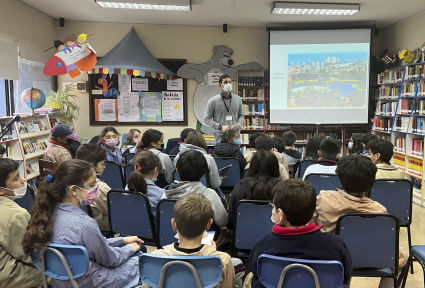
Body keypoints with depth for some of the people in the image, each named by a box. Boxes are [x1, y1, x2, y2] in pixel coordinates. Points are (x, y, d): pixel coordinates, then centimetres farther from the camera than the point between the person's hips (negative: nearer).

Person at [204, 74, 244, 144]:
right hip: (220, 136, -3)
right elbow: (206, 119, 0)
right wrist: (220, 127, -13)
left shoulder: (238, 99, 9)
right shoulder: (213, 101, -2)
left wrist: (239, 124, -5)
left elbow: (241, 115, 18)